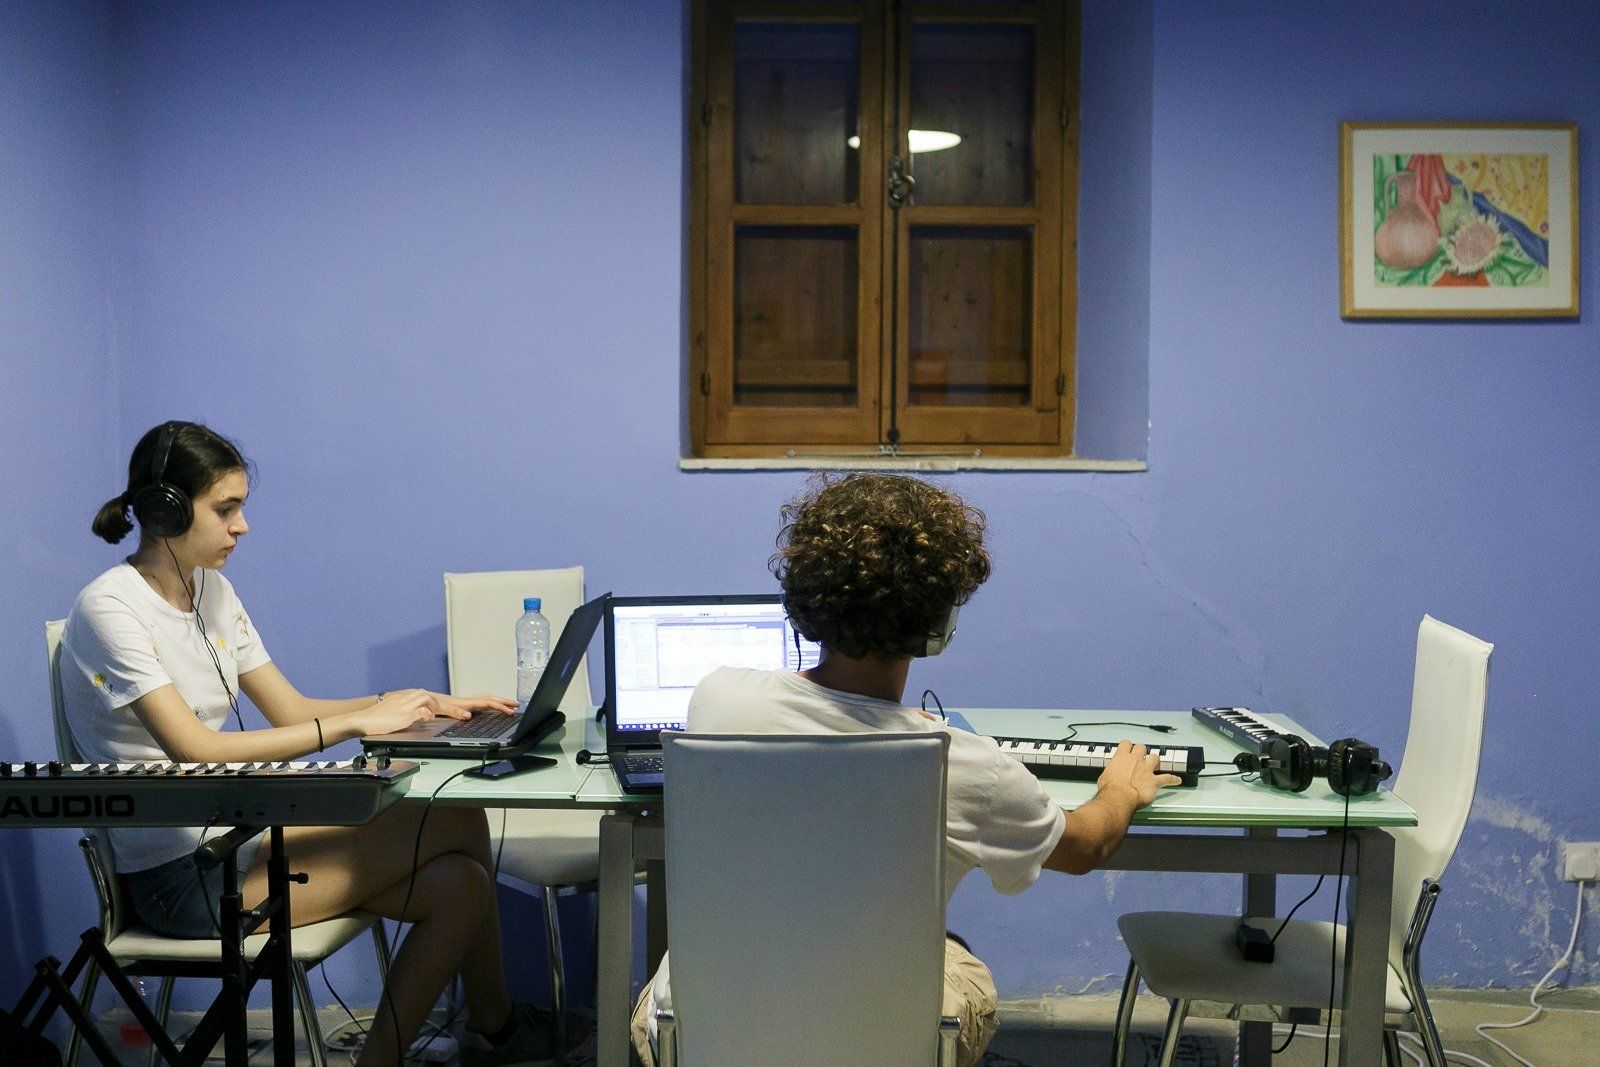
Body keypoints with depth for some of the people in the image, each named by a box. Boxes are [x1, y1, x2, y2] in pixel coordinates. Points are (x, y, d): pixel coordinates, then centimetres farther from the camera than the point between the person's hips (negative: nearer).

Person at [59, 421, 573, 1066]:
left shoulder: (211, 589, 11)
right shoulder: (109, 608, -14)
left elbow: (291, 711, 12)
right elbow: (195, 750, -23)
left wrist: (423, 705, -1)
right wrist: (352, 723, -24)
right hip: (183, 878, -8)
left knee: (458, 886, -14)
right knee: (460, 821, -15)